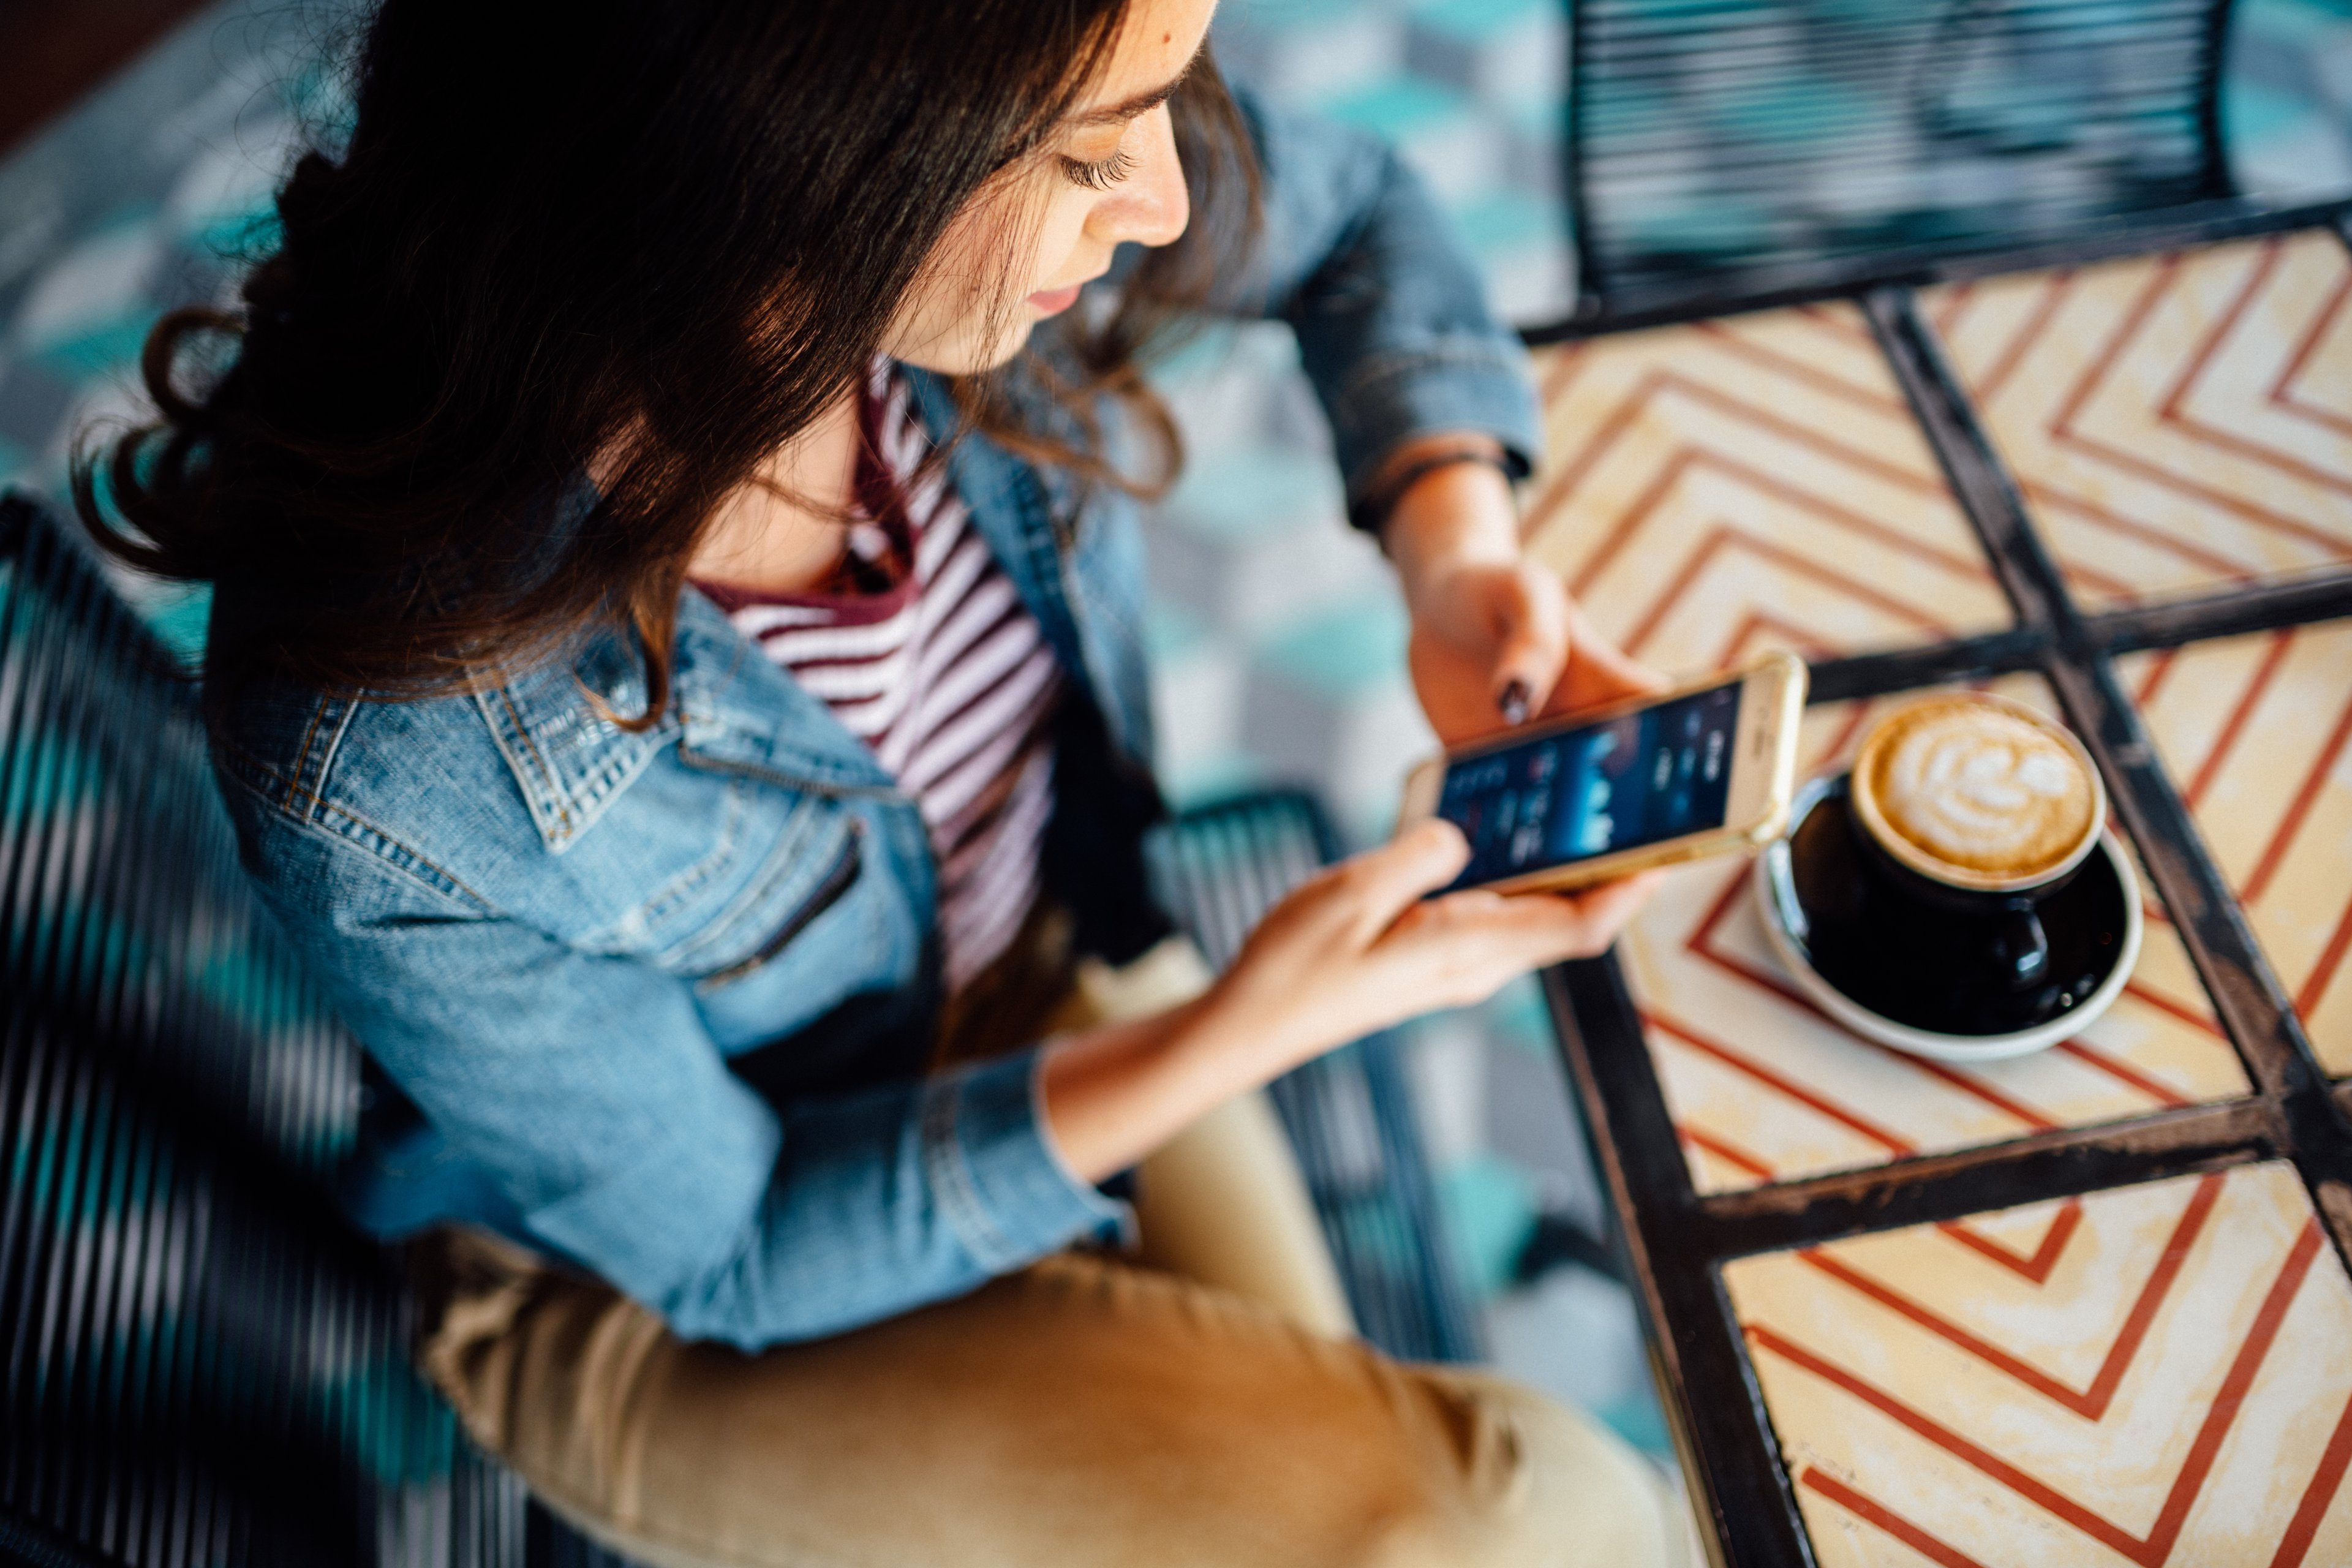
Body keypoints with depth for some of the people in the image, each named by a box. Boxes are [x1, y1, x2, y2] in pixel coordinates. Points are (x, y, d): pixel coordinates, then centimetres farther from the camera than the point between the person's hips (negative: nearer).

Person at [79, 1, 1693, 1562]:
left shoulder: (983, 217, -23)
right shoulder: (371, 767, -36)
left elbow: (1352, 210, 0)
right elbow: (738, 1254, -19)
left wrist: (1457, 546, -17)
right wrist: (1242, 1032, -28)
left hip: (1067, 986, 5)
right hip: (670, 1302, -5)